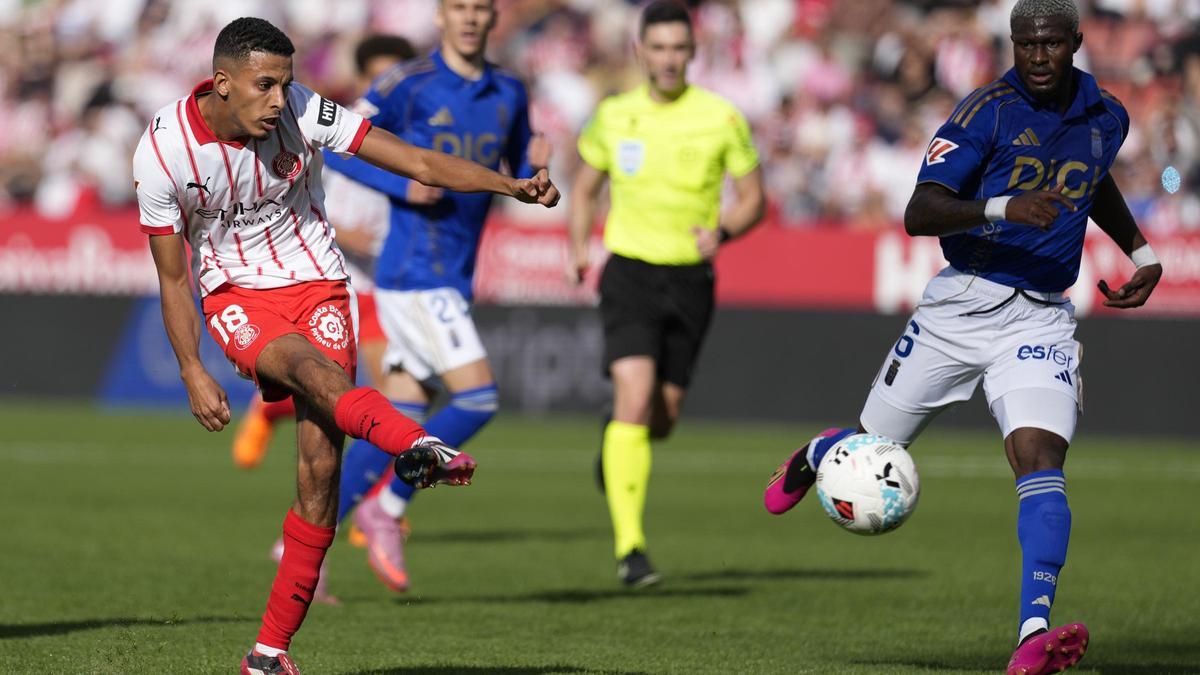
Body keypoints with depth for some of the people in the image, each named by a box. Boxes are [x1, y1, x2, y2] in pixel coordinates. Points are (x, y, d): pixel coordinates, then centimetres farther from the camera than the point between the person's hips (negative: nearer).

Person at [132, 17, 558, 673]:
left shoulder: (303, 112, -14)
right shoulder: (162, 150, -14)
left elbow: (419, 162, -16)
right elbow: (173, 279, -4)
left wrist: (512, 185, -28)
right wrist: (193, 374, -11)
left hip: (315, 284, 1)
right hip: (234, 296, -1)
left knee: (320, 462, -11)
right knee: (312, 368, -35)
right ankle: (415, 445, -64)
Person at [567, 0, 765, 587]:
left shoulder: (721, 118, -2)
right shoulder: (614, 115, 3)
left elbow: (752, 199, 4)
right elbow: (585, 187, 18)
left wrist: (722, 231, -17)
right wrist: (577, 247, 3)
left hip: (690, 276, 1)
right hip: (629, 270, -1)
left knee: (662, 418, 8)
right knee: (634, 395, -20)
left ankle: (617, 441, 48)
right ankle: (630, 548, -21)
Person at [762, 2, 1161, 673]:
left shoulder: (1107, 117, 6)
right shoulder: (989, 110, -11)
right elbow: (919, 214, -19)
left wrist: (1141, 250, 20)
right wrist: (1003, 207, -33)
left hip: (1042, 317, 2)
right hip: (963, 306, -2)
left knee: (1042, 459, -20)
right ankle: (814, 458, 48)